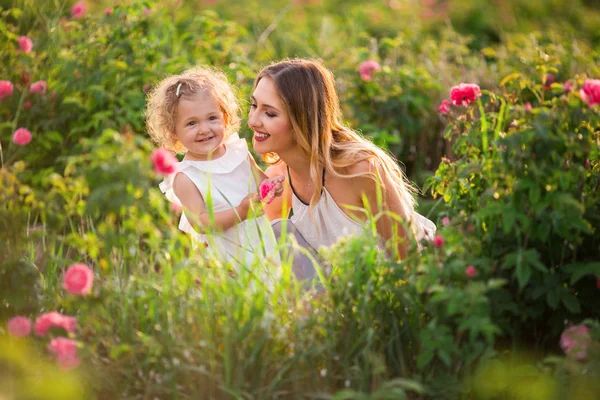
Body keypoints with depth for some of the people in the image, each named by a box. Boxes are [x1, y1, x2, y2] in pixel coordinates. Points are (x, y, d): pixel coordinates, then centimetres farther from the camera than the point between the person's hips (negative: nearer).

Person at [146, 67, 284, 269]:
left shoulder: (239, 152, -1)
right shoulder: (185, 178, -15)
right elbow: (200, 223, -20)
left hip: (259, 243, 4)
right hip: (220, 255, -4)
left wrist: (272, 186, -11)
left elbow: (260, 180, 13)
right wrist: (240, 212, -30)